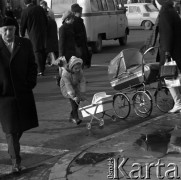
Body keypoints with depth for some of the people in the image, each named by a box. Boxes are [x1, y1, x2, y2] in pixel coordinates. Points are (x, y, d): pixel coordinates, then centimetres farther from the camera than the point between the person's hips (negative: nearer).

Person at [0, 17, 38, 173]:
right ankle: (16, 161, 4)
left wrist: (31, 82, -1)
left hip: (23, 92, 3)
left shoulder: (25, 44, 2)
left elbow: (32, 65, 10)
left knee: (22, 125, 16)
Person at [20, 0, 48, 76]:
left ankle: (41, 70, -7)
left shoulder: (25, 12, -10)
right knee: (43, 50, 16)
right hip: (43, 33, 5)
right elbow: (46, 21, 10)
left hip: (34, 34, -5)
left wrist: (22, 35, 11)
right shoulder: (40, 8, 3)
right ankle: (43, 67, 27)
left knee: (37, 51, -2)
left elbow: (22, 25, -3)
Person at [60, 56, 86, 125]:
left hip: (76, 86, 5)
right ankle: (76, 118, -20)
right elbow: (68, 85, -36)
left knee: (77, 101, 1)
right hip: (66, 87, -5)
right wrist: (73, 96, -40)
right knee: (73, 100, -22)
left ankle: (72, 117, 20)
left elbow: (82, 82, -17)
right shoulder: (65, 73, -33)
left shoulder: (80, 71, -21)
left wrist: (82, 94, -21)